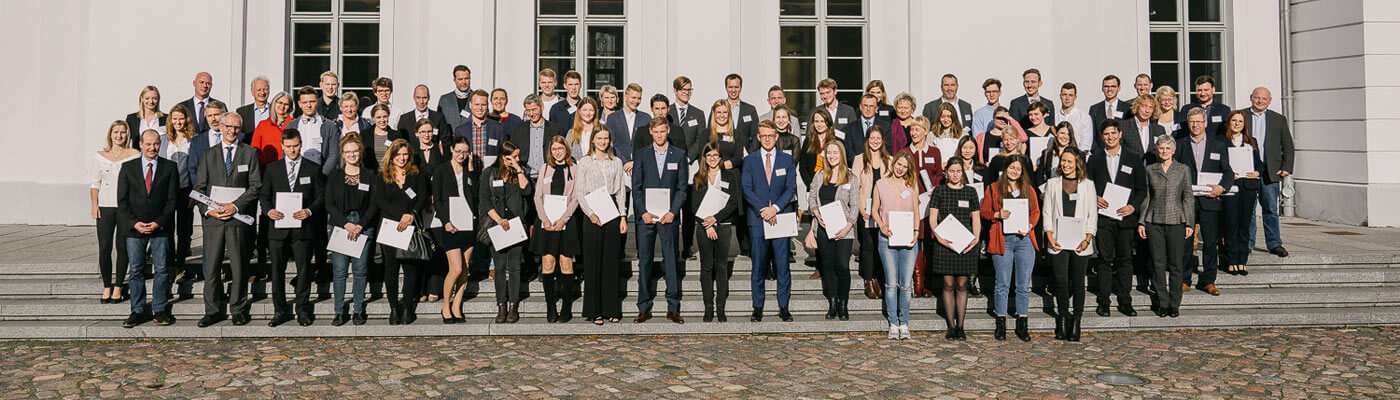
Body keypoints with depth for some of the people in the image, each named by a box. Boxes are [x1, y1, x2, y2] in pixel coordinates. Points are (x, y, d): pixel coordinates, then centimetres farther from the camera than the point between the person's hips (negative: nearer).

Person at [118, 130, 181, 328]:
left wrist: (159, 222, -10)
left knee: (161, 270, 1)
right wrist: (134, 223, -10)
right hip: (134, 229, 1)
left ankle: (160, 310, 10)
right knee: (135, 271, 4)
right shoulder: (128, 167, 7)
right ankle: (138, 311, 12)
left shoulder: (170, 167, 4)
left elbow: (173, 199, 1)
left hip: (160, 228, -1)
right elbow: (122, 200, 3)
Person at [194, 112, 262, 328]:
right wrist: (209, 209, -6)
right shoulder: (209, 154, 12)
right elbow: (199, 186, 10)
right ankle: (213, 311, 12)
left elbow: (256, 186, 0)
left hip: (239, 217, -2)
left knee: (239, 267, 1)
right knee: (211, 266, 3)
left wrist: (236, 206, -11)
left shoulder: (250, 153, 6)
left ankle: (238, 310, 12)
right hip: (213, 218, 2)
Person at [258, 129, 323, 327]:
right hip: (278, 227, 1)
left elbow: (320, 197, 5)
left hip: (303, 228, -1)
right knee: (277, 270, 5)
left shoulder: (313, 168, 6)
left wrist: (309, 211, -14)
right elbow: (264, 195, 10)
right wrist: (269, 210, -10)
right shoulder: (272, 168, 10)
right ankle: (280, 310, 15)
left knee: (303, 269, 3)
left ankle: (303, 310, 14)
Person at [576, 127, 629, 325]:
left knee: (612, 262, 3)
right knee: (592, 262, -2)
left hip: (612, 213, 2)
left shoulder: (616, 162, 12)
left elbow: (621, 191, 11)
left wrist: (623, 217, 3)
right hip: (592, 213, -2)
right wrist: (590, 214, -11)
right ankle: (594, 311, 2)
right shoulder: (584, 162, 5)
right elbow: (579, 192, 1)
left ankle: (611, 310, 9)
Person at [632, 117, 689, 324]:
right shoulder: (640, 155, 8)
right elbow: (636, 187, 5)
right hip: (645, 216, 0)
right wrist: (643, 212, -7)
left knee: (671, 262, -1)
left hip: (668, 216, 0)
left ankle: (673, 309, 5)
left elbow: (682, 188, 5)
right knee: (644, 262, 2)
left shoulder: (679, 155, 8)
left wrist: (673, 212, -7)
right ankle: (644, 309, 8)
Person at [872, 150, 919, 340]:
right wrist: (882, 226, -8)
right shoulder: (881, 184, 5)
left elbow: (916, 211, 11)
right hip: (887, 239, -1)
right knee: (891, 284, 0)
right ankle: (893, 323, 9)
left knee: (906, 284, 1)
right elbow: (874, 209, 9)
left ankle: (904, 323, 11)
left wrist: (916, 232, -4)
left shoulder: (912, 185, 7)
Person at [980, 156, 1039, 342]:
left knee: (1024, 284, 3)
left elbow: (1036, 212, 13)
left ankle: (1022, 325, 11)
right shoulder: (993, 188, 7)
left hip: (1024, 239, 2)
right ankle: (1001, 325, 10)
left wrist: (1030, 226, -5)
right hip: (1002, 240, -2)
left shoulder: (1029, 189, 13)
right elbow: (984, 211, 8)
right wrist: (997, 215, -11)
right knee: (1002, 284, 1)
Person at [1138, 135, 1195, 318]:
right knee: (1158, 263, 2)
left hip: (1176, 221, -1)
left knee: (1175, 265, 1)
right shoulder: (1150, 170, 9)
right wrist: (1141, 222, 6)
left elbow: (1188, 198, 7)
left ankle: (1174, 304, 9)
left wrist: (1189, 223, 1)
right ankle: (1162, 303, 10)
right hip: (1154, 222, 1)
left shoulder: (1183, 170, 6)